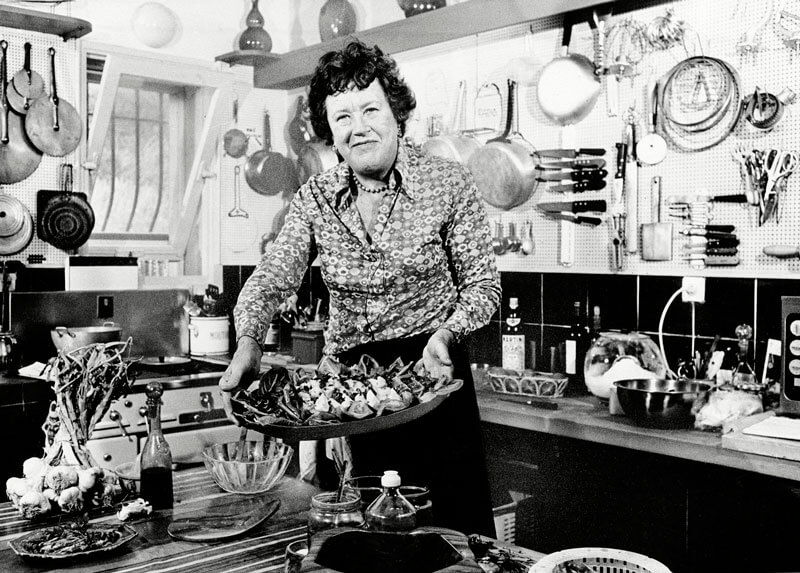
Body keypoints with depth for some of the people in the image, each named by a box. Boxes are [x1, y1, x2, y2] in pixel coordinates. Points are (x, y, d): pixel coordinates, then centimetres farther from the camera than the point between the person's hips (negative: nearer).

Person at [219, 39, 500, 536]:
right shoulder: (315, 198, 1)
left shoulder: (450, 184, -8)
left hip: (430, 369, -3)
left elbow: (483, 283, -4)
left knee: (458, 525, 3)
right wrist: (248, 343, -23)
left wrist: (446, 332, -22)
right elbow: (272, 278, -5)